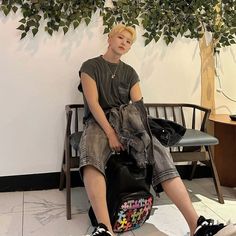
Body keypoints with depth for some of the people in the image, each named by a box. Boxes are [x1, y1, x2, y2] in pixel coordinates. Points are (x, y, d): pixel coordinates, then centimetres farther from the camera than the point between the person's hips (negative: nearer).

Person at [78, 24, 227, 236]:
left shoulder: (130, 72, 18)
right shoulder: (90, 66, 6)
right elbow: (93, 103, -8)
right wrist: (110, 133, -21)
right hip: (99, 123, -3)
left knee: (161, 158, -24)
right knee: (91, 158, -39)